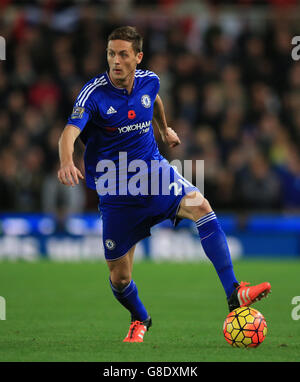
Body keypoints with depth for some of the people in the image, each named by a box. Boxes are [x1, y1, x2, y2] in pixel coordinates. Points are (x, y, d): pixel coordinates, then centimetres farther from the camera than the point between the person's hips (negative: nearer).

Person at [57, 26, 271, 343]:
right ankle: (140, 320, 37)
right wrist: (66, 162, -52)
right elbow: (69, 133, -32)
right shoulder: (94, 93, -17)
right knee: (119, 275, 2)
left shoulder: (149, 81, -1)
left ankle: (234, 293, -32)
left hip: (153, 172, 3)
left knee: (199, 205, -28)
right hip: (115, 190, -2)